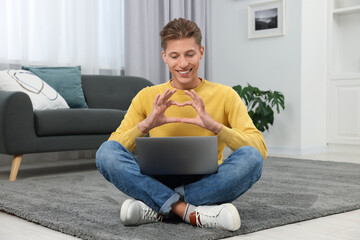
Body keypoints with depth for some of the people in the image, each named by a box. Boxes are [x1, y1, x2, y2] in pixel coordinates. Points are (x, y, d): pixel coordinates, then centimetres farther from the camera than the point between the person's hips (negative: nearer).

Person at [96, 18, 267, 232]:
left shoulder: (225, 96, 1)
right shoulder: (147, 97, 5)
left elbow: (261, 150, -10)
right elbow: (113, 150, -2)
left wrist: (214, 126, -25)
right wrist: (145, 126, -20)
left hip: (206, 186, 0)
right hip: (160, 183, 1)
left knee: (251, 157, -29)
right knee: (106, 151, -23)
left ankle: (158, 210, -24)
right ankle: (194, 213, -29)